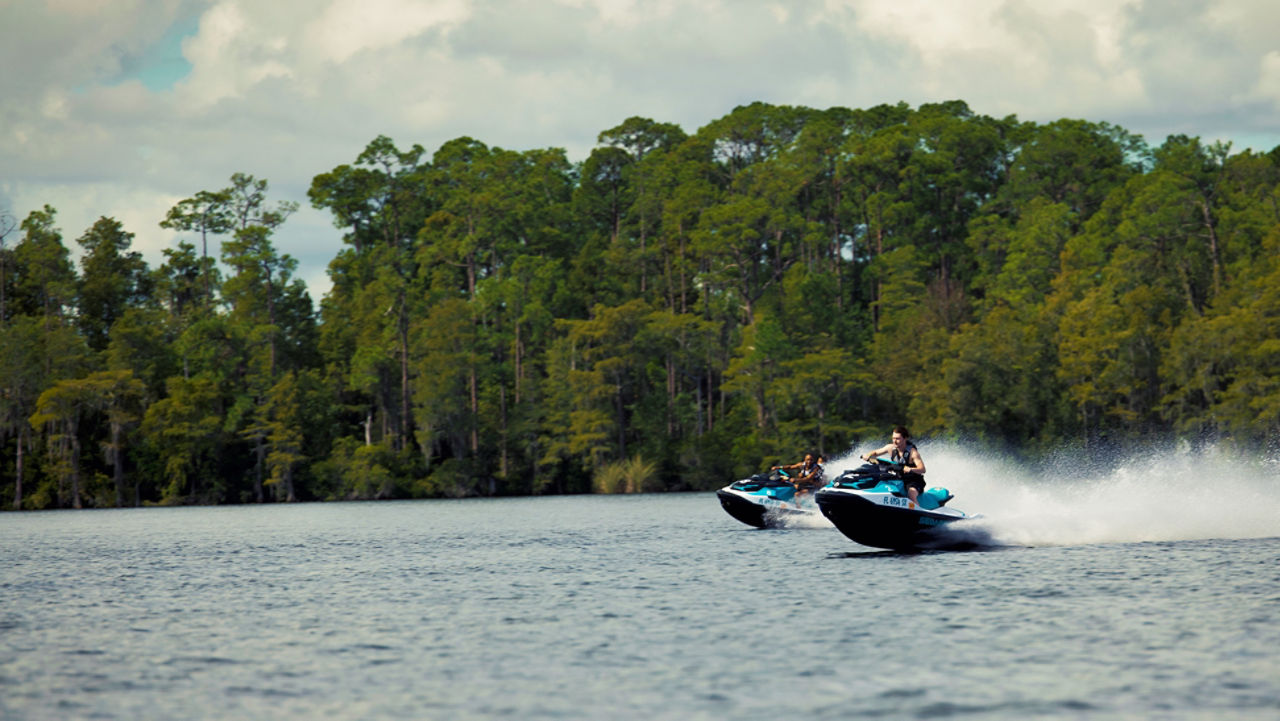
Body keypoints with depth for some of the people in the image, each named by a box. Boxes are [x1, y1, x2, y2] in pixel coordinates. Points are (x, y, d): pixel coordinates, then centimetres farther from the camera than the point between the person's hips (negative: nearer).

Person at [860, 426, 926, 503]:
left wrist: (911, 469, -50)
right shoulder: (891, 448, -2)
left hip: (913, 481, -6)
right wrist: (868, 455, -11)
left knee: (911, 494, -35)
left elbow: (922, 469, -28)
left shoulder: (912, 452, -18)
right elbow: (875, 453, 12)